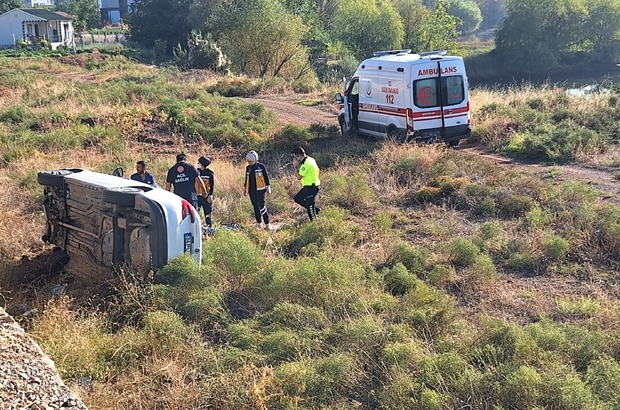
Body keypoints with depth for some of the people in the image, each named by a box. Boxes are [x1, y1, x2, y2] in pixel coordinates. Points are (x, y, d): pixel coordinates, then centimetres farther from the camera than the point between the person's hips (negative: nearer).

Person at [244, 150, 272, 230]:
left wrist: (268, 187, -4)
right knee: (256, 207, 9)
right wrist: (245, 188, 22)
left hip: (260, 190, -5)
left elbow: (266, 177, -2)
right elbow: (247, 179, 21)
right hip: (252, 190, 5)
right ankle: (258, 223, 18)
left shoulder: (261, 166, -4)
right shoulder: (248, 168, 12)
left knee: (262, 206, -11)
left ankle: (267, 224, -7)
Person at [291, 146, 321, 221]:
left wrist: (295, 167, -12)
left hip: (311, 188, -10)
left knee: (310, 207, -1)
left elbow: (299, 177, -22)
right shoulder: (310, 159, 6)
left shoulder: (306, 164, -23)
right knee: (297, 198, 19)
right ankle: (315, 209, 22)